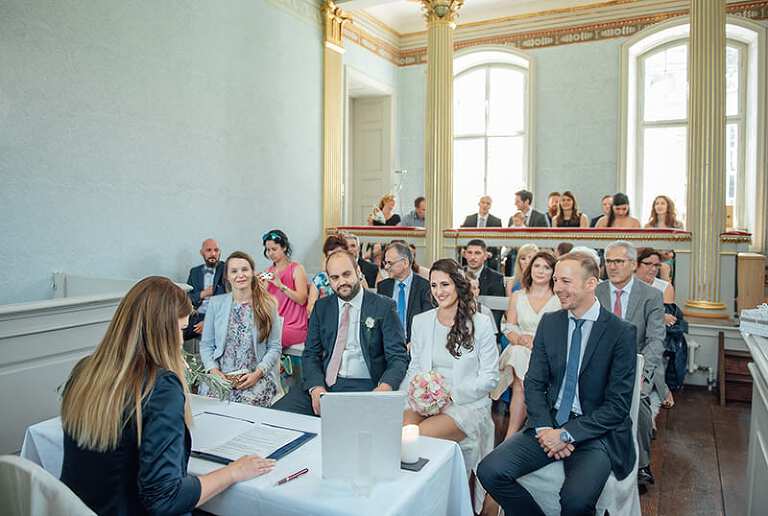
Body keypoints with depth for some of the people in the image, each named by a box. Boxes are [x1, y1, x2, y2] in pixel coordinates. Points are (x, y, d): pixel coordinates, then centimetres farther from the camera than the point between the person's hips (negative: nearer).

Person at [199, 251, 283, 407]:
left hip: (257, 377, -1)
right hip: (221, 377, 1)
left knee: (247, 402, -30)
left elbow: (275, 348, 3)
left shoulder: (268, 304, 4)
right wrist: (214, 370, -7)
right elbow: (206, 345, 10)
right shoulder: (215, 303, 9)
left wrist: (257, 373, -11)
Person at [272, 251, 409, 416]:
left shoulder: (384, 307, 1)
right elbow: (311, 354, 10)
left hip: (363, 386, -4)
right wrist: (316, 388, -10)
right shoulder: (321, 307, 12)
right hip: (322, 383, 4)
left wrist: (384, 388, -22)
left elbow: (398, 357, -2)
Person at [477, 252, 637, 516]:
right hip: (549, 423, 4)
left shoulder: (621, 332, -8)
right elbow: (534, 383, 5)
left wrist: (566, 434, -16)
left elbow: (618, 405, -9)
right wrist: (544, 429, -11)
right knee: (490, 471, -16)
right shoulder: (549, 322, 5)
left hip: (596, 431, -4)